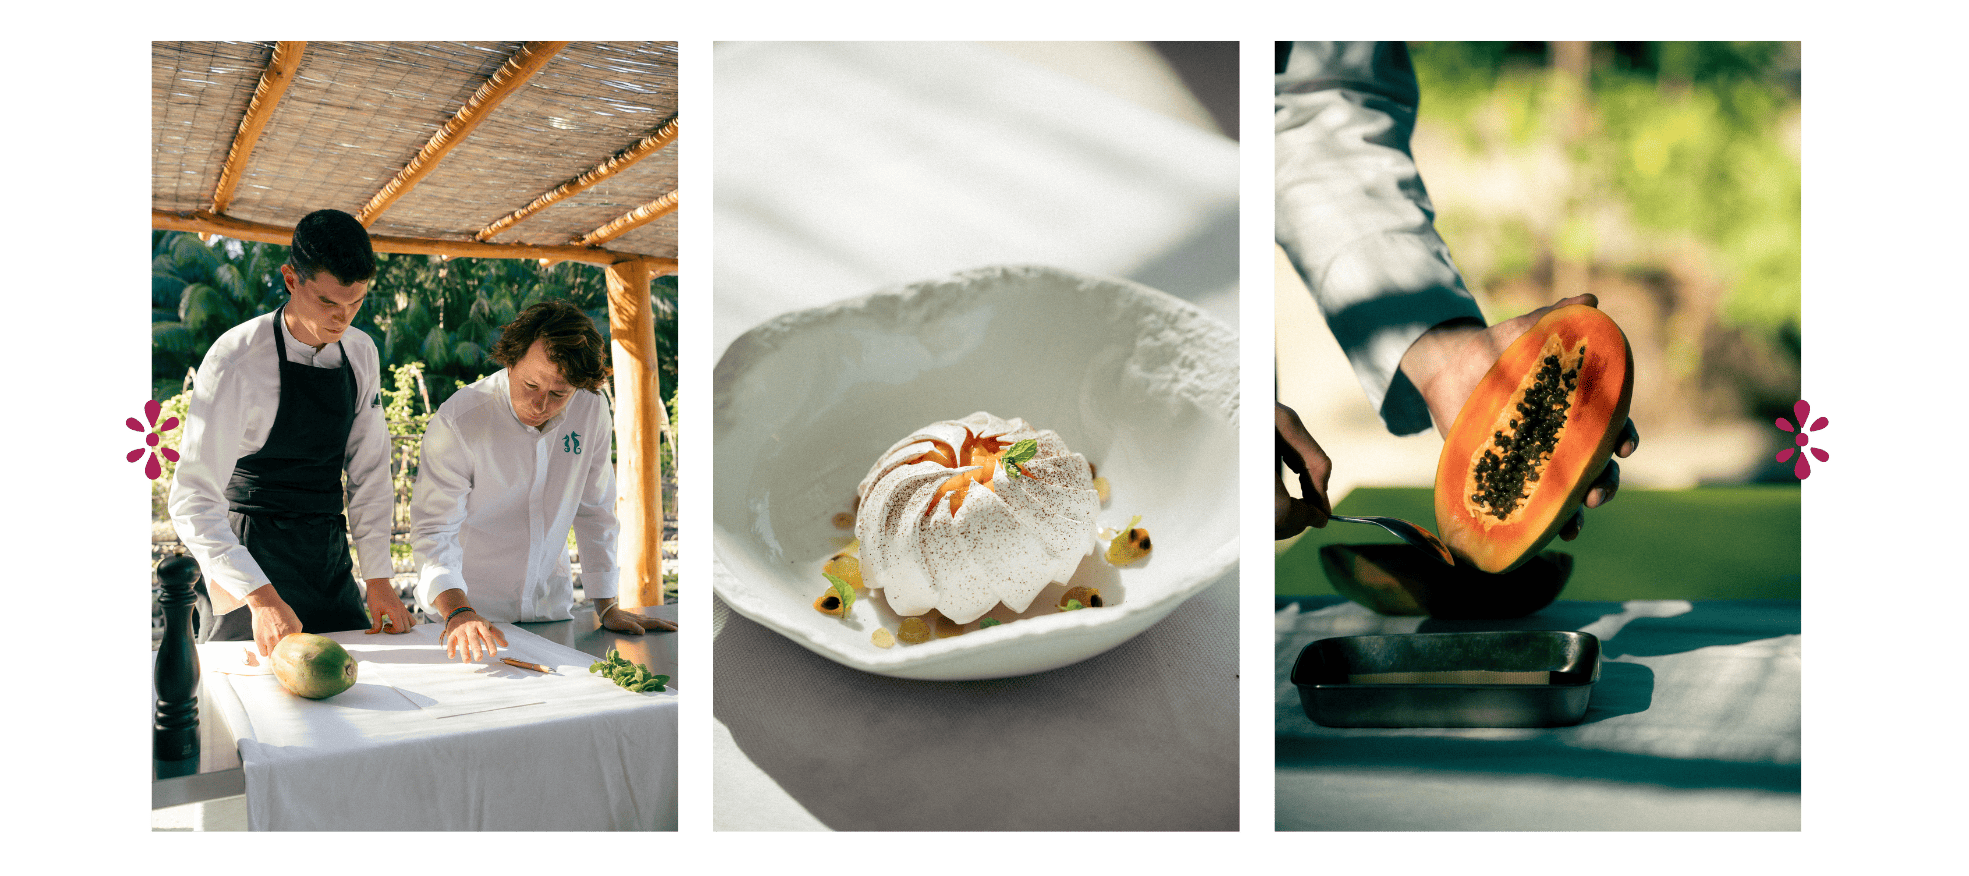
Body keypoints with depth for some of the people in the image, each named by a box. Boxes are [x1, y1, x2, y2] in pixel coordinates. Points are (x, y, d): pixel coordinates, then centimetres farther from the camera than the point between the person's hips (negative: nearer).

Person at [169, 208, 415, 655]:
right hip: (253, 557, -5)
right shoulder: (236, 359, -18)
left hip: (331, 559, 6)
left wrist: (378, 579, 0)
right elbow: (193, 500, -23)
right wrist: (261, 596, -33)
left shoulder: (361, 353, 2)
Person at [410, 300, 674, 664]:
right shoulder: (457, 422, -16)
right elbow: (434, 531, -18)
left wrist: (607, 607, 5)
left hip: (551, 607, 3)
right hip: (471, 610, -3)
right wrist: (458, 613, -34)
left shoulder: (591, 410, -5)